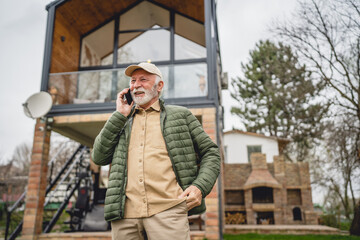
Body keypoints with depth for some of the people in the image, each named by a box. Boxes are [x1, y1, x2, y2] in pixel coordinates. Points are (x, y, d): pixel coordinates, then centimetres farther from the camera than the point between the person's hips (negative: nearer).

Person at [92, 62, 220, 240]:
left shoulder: (180, 115, 14)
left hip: (167, 209, -2)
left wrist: (200, 187, -4)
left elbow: (210, 153, 12)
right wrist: (120, 115, 6)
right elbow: (99, 157, 9)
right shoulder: (122, 123, 21)